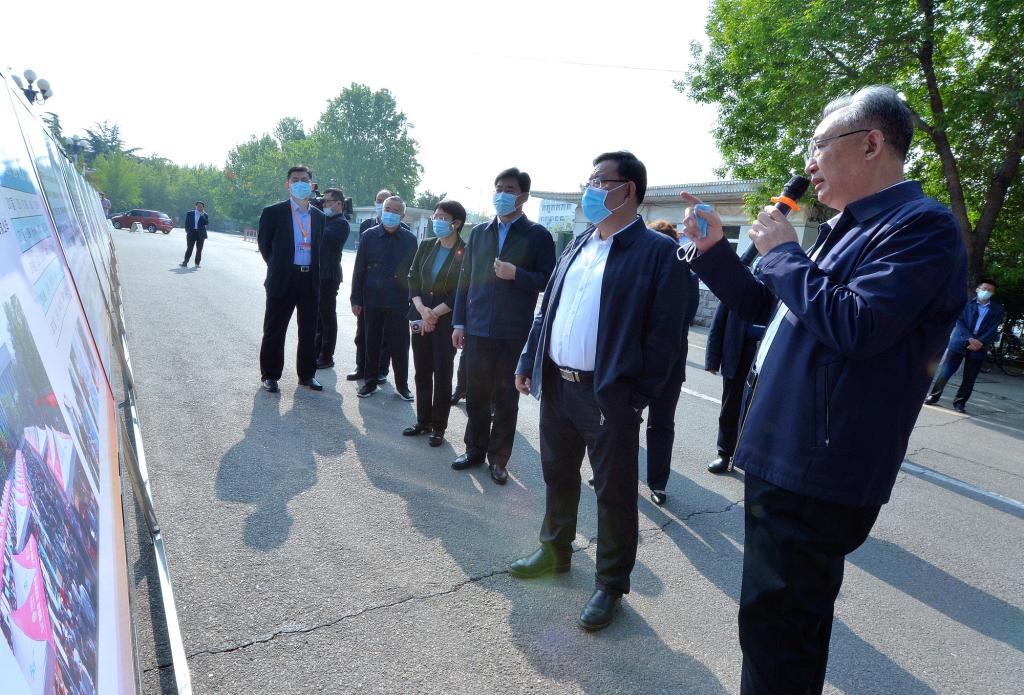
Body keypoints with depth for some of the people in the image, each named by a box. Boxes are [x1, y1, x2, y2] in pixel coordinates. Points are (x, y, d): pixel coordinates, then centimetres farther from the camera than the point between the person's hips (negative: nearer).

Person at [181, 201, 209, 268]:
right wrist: (187, 231, -1)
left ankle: (197, 263, 11)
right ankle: (185, 262, -3)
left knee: (199, 249, 4)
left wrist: (202, 215, -15)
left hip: (200, 234, 0)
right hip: (191, 233, 0)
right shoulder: (189, 213, 7)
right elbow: (186, 223, 8)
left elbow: (206, 223, -11)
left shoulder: (205, 215, 5)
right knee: (189, 248, -3)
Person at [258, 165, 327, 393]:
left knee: (309, 331, 10)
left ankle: (307, 374, 23)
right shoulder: (273, 212, -3)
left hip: (310, 280, 4)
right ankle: (270, 375, 17)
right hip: (283, 280, -4)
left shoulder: (318, 216, 10)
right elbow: (264, 244, 4)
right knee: (275, 331, 4)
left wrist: (314, 271, 11)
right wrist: (278, 267, 8)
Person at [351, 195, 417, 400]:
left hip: (399, 302, -1)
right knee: (372, 343, 10)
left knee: (399, 345, 3)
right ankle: (371, 382, 24)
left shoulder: (410, 239, 2)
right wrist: (356, 299, -1)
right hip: (372, 299, 1)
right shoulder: (369, 236, 2)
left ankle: (402, 385, 17)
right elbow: (359, 269, 3)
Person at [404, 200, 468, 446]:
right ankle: (423, 421, 24)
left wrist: (435, 314, -12)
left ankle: (438, 427, 14)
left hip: (447, 319, -5)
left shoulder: (466, 252, -8)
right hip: (421, 315, 5)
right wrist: (422, 309, -9)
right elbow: (413, 279, 6)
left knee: (442, 373, 2)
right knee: (422, 371, 10)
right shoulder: (426, 246, 8)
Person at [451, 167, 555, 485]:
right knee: (476, 395, 12)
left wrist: (516, 274, -19)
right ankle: (475, 449, 29)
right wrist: (459, 322, 6)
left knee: (506, 400, 8)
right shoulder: (478, 233, 10)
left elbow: (547, 280, -4)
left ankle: (498, 458, 21)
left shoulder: (538, 236, -1)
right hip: (478, 329, 3)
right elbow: (466, 279, 11)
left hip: (514, 333, -3)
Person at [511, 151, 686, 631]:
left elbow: (663, 333, -13)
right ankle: (555, 551, 42)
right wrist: (528, 364, 12)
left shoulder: (658, 251, -9)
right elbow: (547, 309, 15)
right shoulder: (578, 244, 13)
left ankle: (611, 584, 26)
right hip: (556, 385, 7)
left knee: (614, 493, 8)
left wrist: (638, 395, -16)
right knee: (557, 476, 21)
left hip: (609, 394, -7)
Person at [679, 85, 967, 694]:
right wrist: (714, 248, 10)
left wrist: (782, 252, -14)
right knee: (790, 612, 24)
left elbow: (855, 324, -27)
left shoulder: (922, 226, -13)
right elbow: (765, 307, 22)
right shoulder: (848, 228, 17)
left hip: (816, 475, -10)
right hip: (781, 457, 10)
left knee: (775, 621, 2)